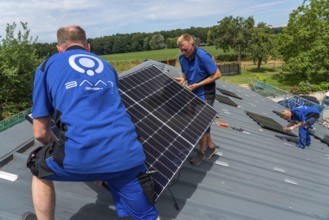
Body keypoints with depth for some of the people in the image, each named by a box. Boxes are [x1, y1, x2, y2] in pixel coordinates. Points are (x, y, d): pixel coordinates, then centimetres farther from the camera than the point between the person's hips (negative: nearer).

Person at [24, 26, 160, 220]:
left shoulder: (48, 66, 15)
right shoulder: (106, 66, 27)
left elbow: (40, 133, 15)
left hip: (83, 155, -3)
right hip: (127, 154, 4)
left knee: (39, 168, 30)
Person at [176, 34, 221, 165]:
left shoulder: (203, 56, -24)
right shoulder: (182, 57, -4)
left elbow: (217, 74, -19)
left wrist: (197, 85, -22)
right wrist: (183, 79, -11)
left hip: (205, 94, -7)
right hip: (194, 93, 7)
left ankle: (201, 151, 20)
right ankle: (211, 146, 34)